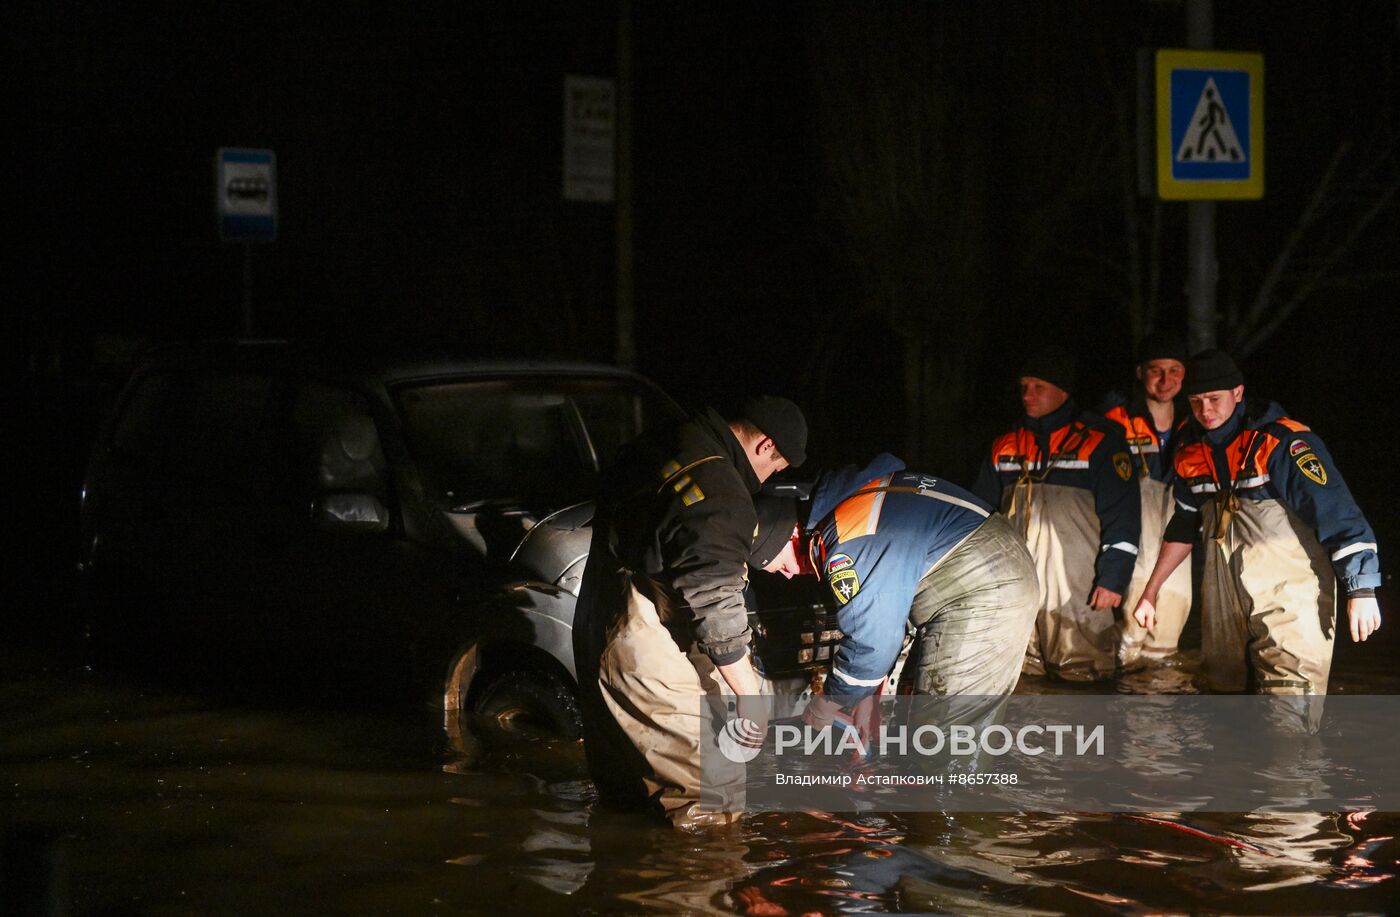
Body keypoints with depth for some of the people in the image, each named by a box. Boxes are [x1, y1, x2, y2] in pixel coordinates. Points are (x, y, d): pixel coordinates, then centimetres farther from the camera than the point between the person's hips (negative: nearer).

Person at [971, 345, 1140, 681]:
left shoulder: (1099, 442, 1)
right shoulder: (1004, 448, 16)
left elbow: (1121, 518, -4)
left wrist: (1112, 578, -11)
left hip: (1079, 592, -5)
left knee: (1080, 677, -9)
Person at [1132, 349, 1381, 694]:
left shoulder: (1283, 442, -14)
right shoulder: (1192, 452, 8)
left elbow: (1336, 512, -18)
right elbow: (1184, 527, 22)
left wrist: (1361, 591, -23)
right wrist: (1151, 591, 23)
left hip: (1288, 596, -7)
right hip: (1224, 599, 7)